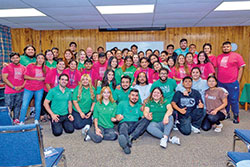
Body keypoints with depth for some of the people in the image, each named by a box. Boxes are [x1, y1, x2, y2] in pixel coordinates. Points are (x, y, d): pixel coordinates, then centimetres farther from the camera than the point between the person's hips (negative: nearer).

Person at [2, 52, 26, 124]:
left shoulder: (23, 68, 9)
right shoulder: (7, 67, -2)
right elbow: (4, 79, -8)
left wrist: (22, 86, -6)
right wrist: (14, 87, -13)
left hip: (20, 91, 4)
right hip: (9, 91, -3)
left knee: (18, 106, 12)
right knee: (9, 107, 0)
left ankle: (16, 119, 23)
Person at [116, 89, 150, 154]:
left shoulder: (139, 106, 24)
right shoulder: (122, 104, 18)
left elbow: (143, 117, 13)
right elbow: (117, 117, 11)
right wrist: (119, 117, -14)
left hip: (135, 125, 3)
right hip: (124, 123, -2)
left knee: (146, 120, -25)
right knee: (124, 126, -37)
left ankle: (131, 137, -43)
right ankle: (125, 144, -69)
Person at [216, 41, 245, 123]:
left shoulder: (237, 56, 0)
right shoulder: (219, 57, 12)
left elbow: (241, 68, -2)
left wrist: (238, 80, -8)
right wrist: (217, 79, 10)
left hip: (233, 83, -4)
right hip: (221, 83, 4)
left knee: (234, 100, 1)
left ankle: (236, 116, 15)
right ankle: (226, 113, 28)